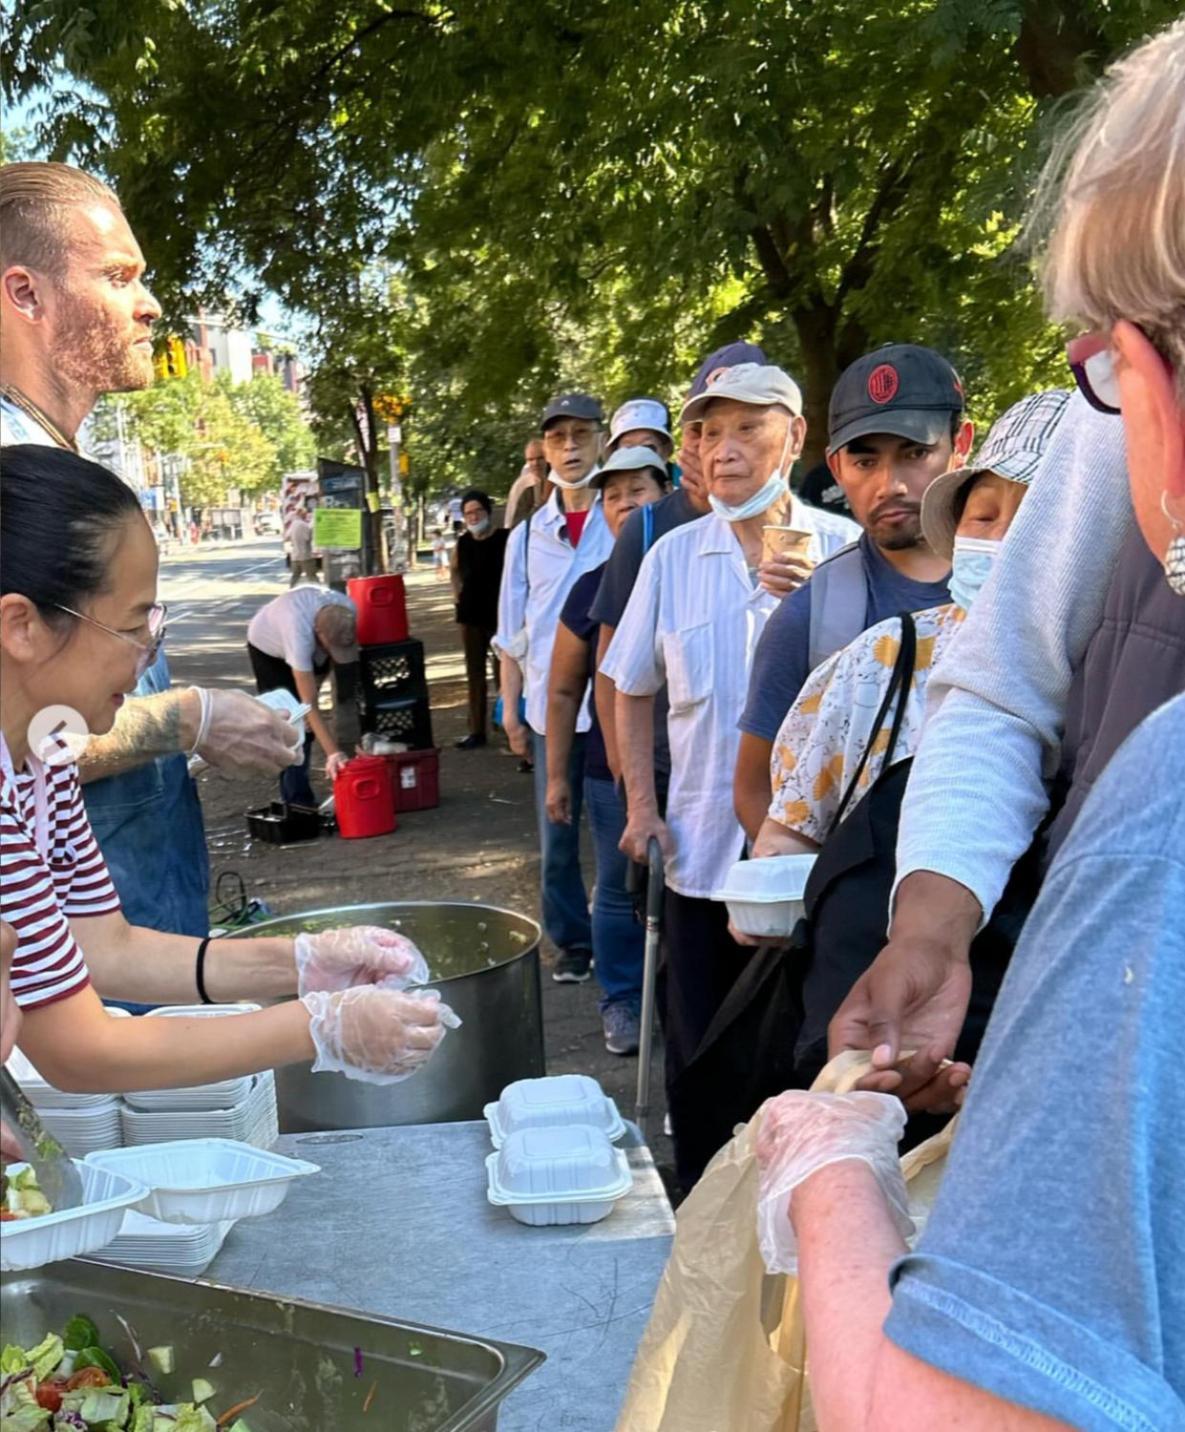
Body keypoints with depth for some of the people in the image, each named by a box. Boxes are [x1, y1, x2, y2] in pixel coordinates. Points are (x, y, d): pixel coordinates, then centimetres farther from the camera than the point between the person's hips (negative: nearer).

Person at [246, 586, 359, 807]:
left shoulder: (349, 612, -34)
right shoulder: (298, 631, -49)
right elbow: (310, 704, -47)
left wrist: (317, 681, -15)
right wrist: (333, 753, -52)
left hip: (311, 648, 5)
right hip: (268, 648, -5)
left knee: (306, 721, 4)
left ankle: (297, 792, 15)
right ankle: (296, 800, -7)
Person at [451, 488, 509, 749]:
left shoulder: (506, 540, -11)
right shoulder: (462, 544, 6)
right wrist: (456, 593, 14)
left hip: (500, 615, -6)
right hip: (471, 616, 6)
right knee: (474, 674, 11)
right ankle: (477, 731, 19)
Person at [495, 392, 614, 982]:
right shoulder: (528, 534, 10)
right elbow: (513, 632, 13)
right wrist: (510, 710, 9)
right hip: (550, 707, 3)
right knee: (556, 836, 9)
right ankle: (572, 941, 23)